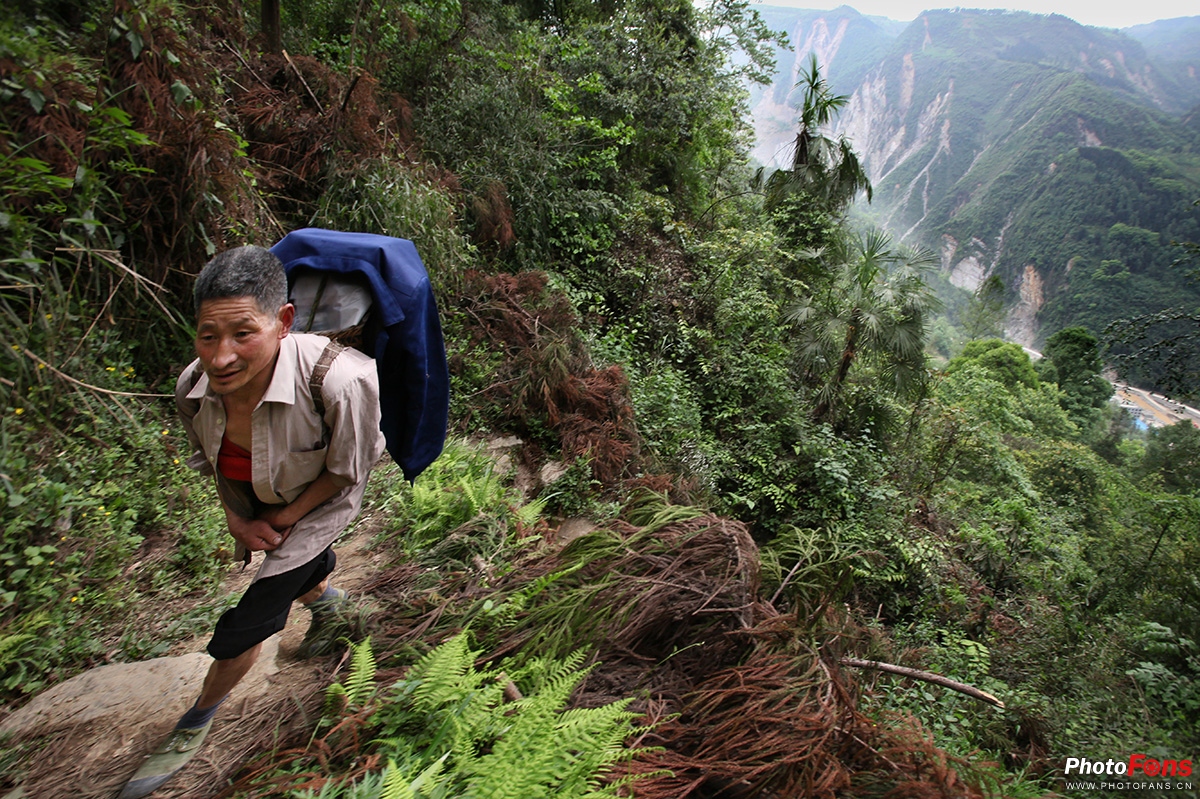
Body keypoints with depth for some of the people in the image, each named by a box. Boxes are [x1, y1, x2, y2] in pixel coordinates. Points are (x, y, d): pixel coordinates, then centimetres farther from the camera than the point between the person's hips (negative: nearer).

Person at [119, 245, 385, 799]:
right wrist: (236, 519, -9)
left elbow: (346, 471, -23)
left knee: (242, 627, 2)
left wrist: (282, 519, -15)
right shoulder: (194, 387, -24)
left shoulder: (338, 380, -43)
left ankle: (197, 720, 32)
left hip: (316, 505, -4)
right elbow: (211, 460, 0)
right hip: (252, 505, 5)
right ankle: (326, 601, 66)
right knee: (292, 574, 29)